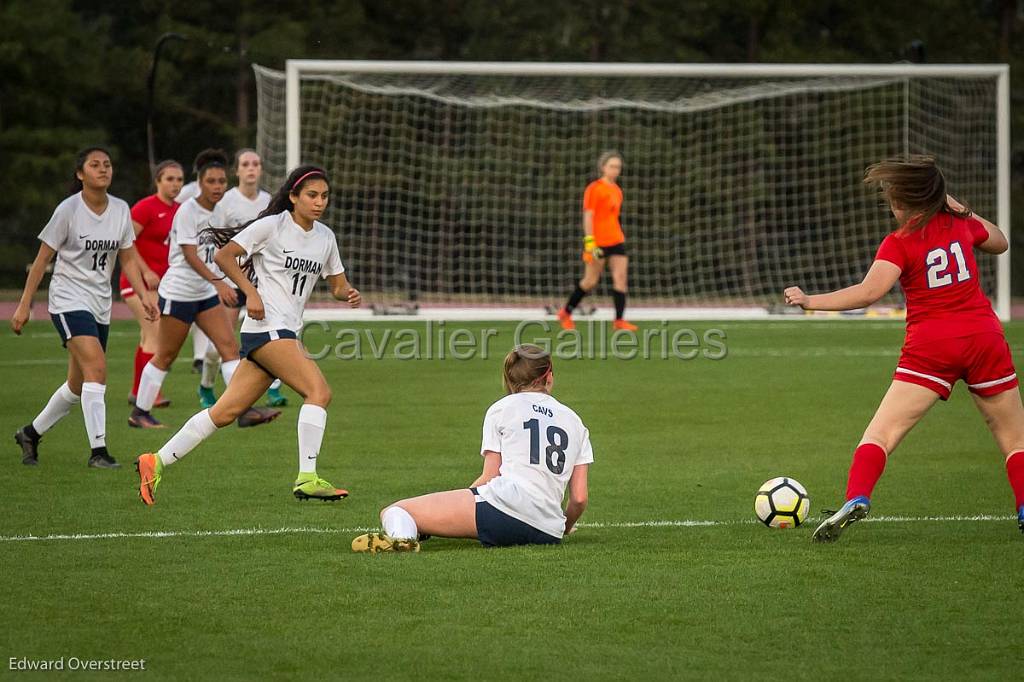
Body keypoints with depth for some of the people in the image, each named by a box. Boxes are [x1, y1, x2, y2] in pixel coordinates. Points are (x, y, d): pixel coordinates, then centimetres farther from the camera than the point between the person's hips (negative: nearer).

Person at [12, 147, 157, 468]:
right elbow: (42, 259, -5)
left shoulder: (121, 210, 4)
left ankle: (31, 433, 32)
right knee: (96, 368, -23)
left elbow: (128, 260, 12)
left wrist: (144, 295, -3)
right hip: (68, 300, -6)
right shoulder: (69, 210, -11)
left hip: (100, 305, 6)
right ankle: (98, 450, -22)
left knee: (78, 386, 11)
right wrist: (24, 304, -6)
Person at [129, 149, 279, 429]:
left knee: (230, 346, -6)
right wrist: (218, 283, -34)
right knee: (166, 356, 2)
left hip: (205, 293, 7)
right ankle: (139, 413, 15)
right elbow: (189, 255, -24)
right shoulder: (188, 210, -15)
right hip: (178, 291, -7)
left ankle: (244, 410, -12)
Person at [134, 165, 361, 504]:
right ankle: (307, 479, -20)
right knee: (319, 391, -20)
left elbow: (338, 284, 22)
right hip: (266, 326, -7)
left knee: (225, 412, 4)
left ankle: (156, 462, 9)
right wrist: (251, 292, -15)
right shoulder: (272, 225, -6)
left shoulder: (325, 237, 15)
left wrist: (348, 294, -2)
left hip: (286, 333, 7)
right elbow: (224, 255, -6)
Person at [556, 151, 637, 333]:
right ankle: (566, 314, 19)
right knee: (591, 281, 1)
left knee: (621, 277, -7)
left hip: (616, 241, 7)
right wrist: (589, 242, -20)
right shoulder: (594, 189, -9)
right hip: (597, 242, -7)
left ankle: (619, 321, -8)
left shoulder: (616, 190, 14)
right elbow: (588, 216, -13)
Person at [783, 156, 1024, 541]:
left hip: (930, 346, -4)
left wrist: (811, 302, -17)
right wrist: (958, 208, 29)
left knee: (881, 433, -5)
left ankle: (856, 499, -24)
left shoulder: (900, 243, -7)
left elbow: (869, 292, -20)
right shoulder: (961, 224, 7)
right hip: (984, 336, 4)